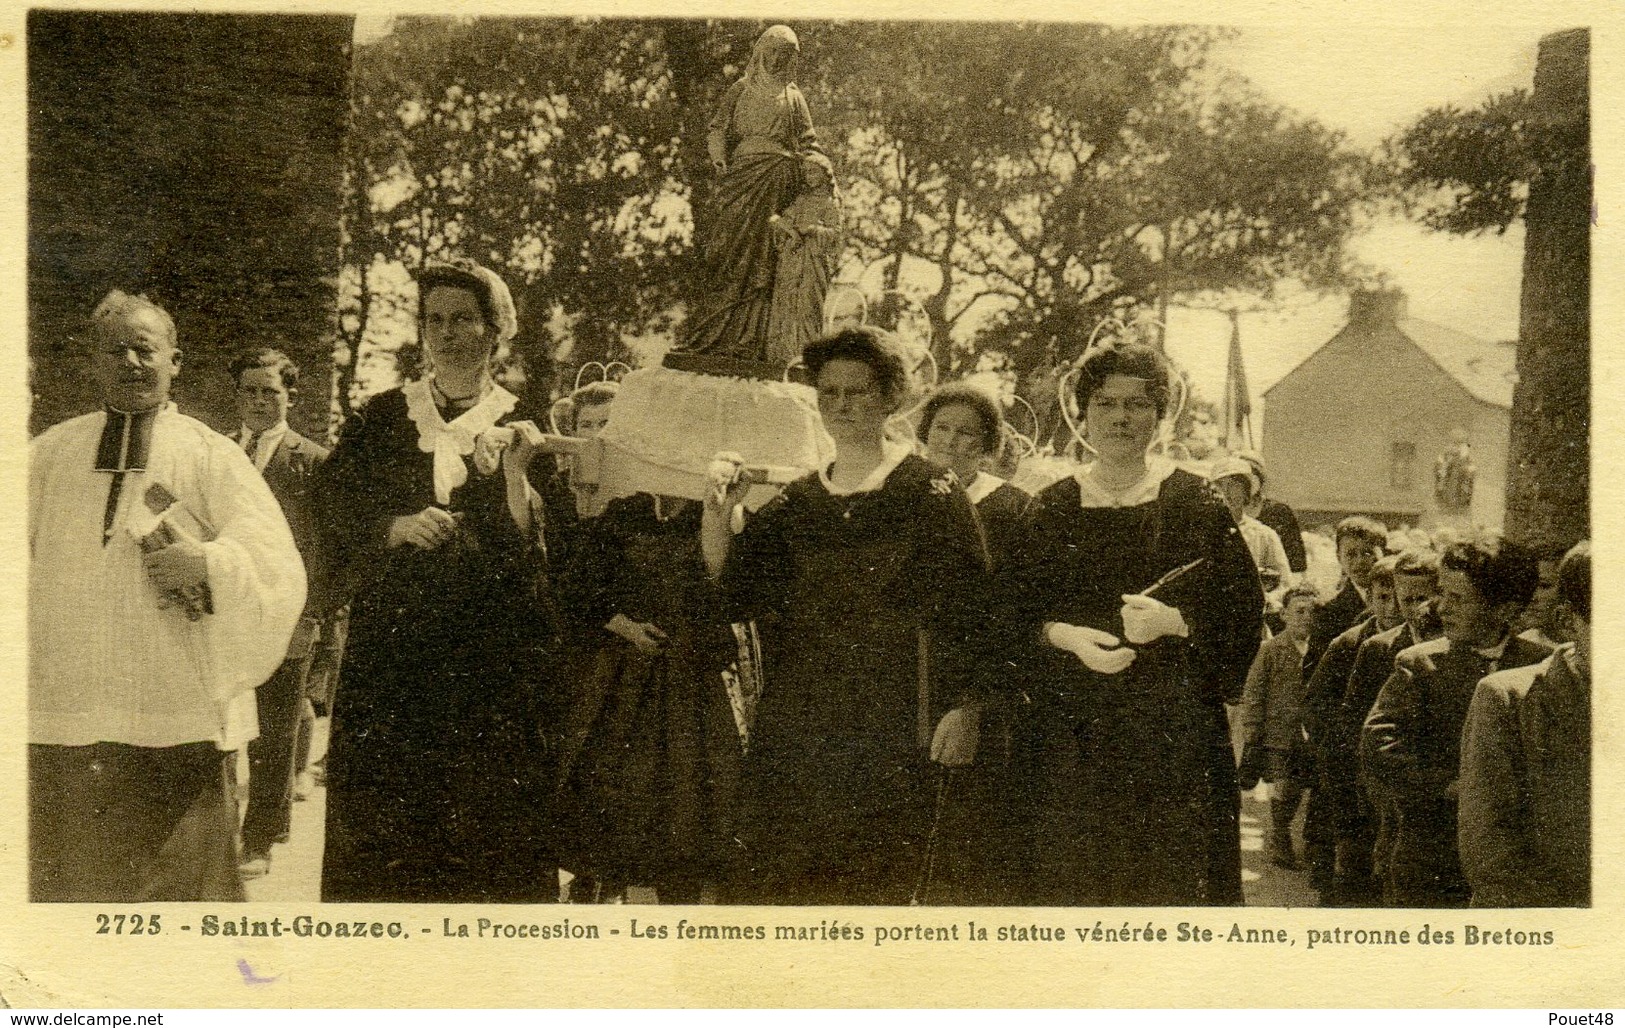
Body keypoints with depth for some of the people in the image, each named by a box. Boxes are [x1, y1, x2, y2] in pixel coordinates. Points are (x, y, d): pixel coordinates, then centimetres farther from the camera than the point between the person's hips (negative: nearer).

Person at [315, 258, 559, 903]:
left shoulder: (525, 428, 7)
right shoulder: (379, 422, 13)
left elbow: (535, 559, 0)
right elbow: (335, 514, 6)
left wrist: (515, 475, -15)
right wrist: (398, 527, -11)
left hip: (492, 665, -1)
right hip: (389, 651, 2)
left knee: (488, 842, -3)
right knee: (375, 835, -1)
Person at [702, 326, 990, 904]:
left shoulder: (931, 493, 1)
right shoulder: (796, 503, 13)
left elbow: (968, 611, -5)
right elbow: (737, 599, 7)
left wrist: (964, 708, -15)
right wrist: (717, 518, -8)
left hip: (891, 724, -4)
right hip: (794, 722, 4)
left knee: (880, 888, 0)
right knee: (771, 882, 1)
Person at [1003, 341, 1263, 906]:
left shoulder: (1195, 503, 4)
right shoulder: (1051, 509, 9)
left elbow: (1244, 610, 0)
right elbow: (1013, 616, 7)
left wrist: (1173, 622, -16)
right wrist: (1063, 636, -12)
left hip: (1173, 731, -1)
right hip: (1070, 733, 2)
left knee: (1171, 879, -3)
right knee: (1071, 877, 0)